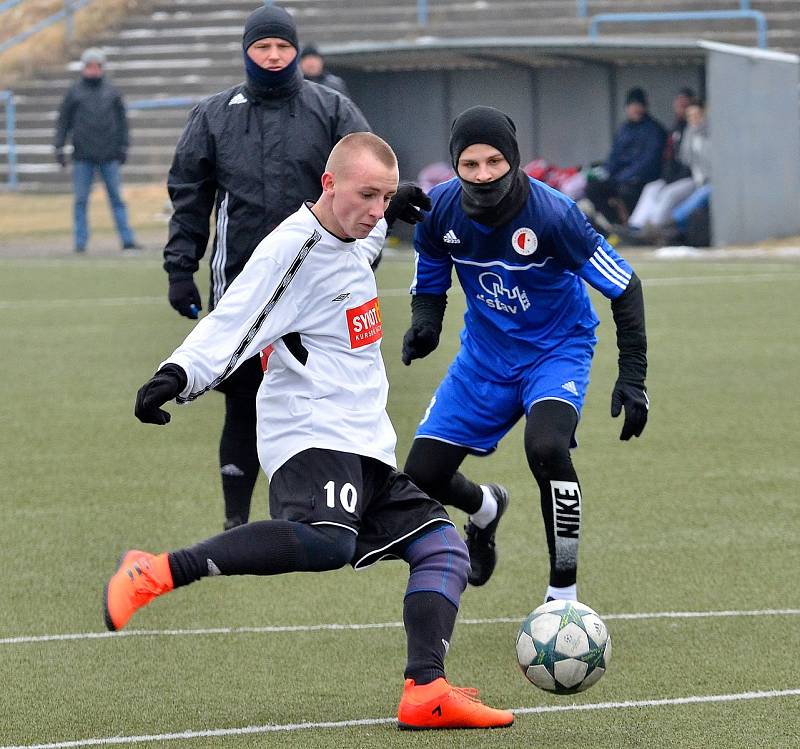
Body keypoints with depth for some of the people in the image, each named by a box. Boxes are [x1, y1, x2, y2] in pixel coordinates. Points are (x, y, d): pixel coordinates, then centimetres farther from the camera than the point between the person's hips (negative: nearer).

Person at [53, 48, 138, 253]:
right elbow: (63, 121, 7)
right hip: (83, 156, -1)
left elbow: (122, 120, 13)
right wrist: (59, 147, 0)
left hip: (110, 156, 1)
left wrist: (123, 147, 7)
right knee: (81, 200, 1)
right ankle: (80, 242, 5)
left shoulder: (112, 91, 9)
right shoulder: (74, 92, 5)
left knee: (117, 198, 1)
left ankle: (127, 239, 2)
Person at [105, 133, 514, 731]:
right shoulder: (292, 249, -14)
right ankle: (156, 573, -32)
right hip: (311, 439, -10)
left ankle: (426, 692, -5)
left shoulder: (350, 242, 15)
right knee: (327, 541, -36)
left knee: (443, 548, 4)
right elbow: (231, 327, -22)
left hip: (368, 450, 10)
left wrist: (391, 216, 48)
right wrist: (177, 376, -37)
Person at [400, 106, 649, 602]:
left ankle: (564, 594, -17)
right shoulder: (440, 210, -15)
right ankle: (485, 509, 38)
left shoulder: (551, 213, -27)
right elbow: (430, 286, 3)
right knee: (422, 475, -1)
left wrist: (633, 376, -24)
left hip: (558, 349, -4)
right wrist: (425, 324, -20)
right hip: (486, 352, 5)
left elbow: (624, 286, -19)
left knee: (546, 446, -34)